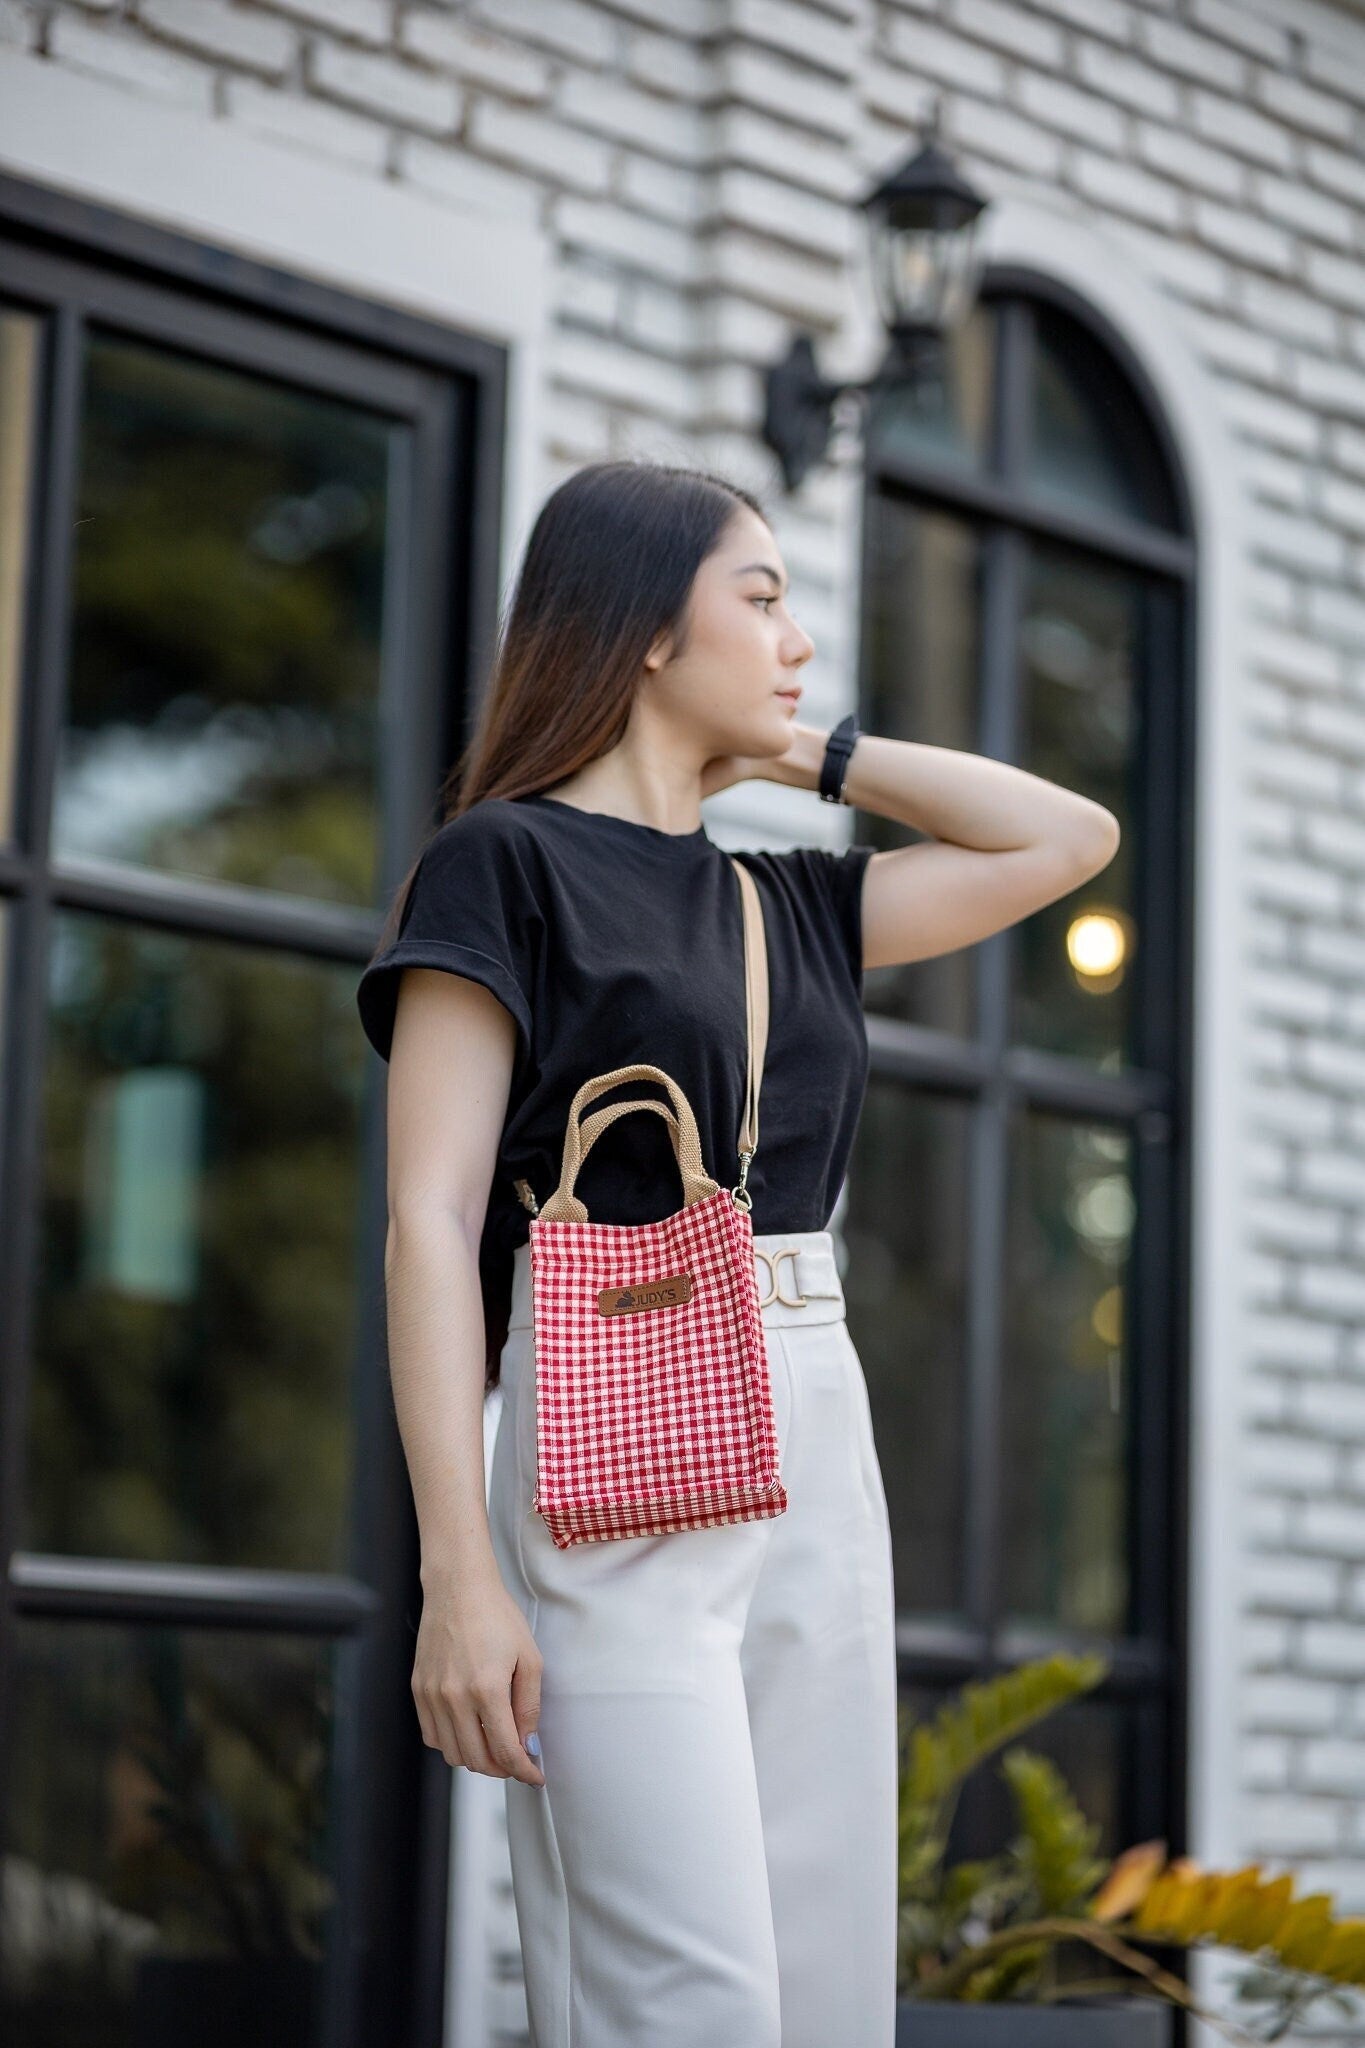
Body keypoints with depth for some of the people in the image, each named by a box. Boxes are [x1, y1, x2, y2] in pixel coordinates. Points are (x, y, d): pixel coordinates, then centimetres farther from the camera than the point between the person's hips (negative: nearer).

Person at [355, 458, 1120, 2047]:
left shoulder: (787, 899, 18)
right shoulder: (505, 865, -1)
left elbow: (1070, 839, 25)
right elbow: (431, 1223, -8)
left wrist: (814, 760, 17)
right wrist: (459, 1574, -17)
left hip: (819, 1451, 7)